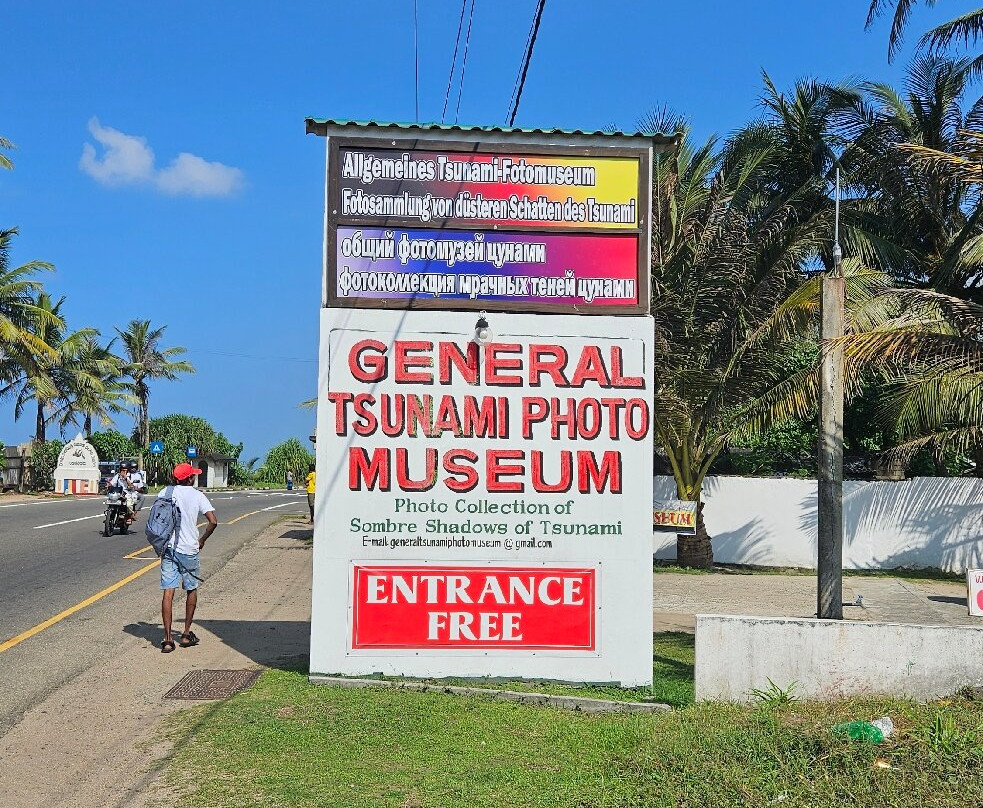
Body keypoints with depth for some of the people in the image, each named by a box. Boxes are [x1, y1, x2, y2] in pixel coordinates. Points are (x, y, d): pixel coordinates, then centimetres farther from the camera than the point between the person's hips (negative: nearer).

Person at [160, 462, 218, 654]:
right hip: (189, 550, -2)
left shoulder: (165, 493, 3)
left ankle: (168, 639, -5)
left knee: (168, 592, 0)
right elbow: (213, 521, -13)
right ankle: (186, 634, 21)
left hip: (168, 549, 2)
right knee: (191, 590, 16)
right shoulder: (197, 496, -5)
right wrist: (202, 540, 3)